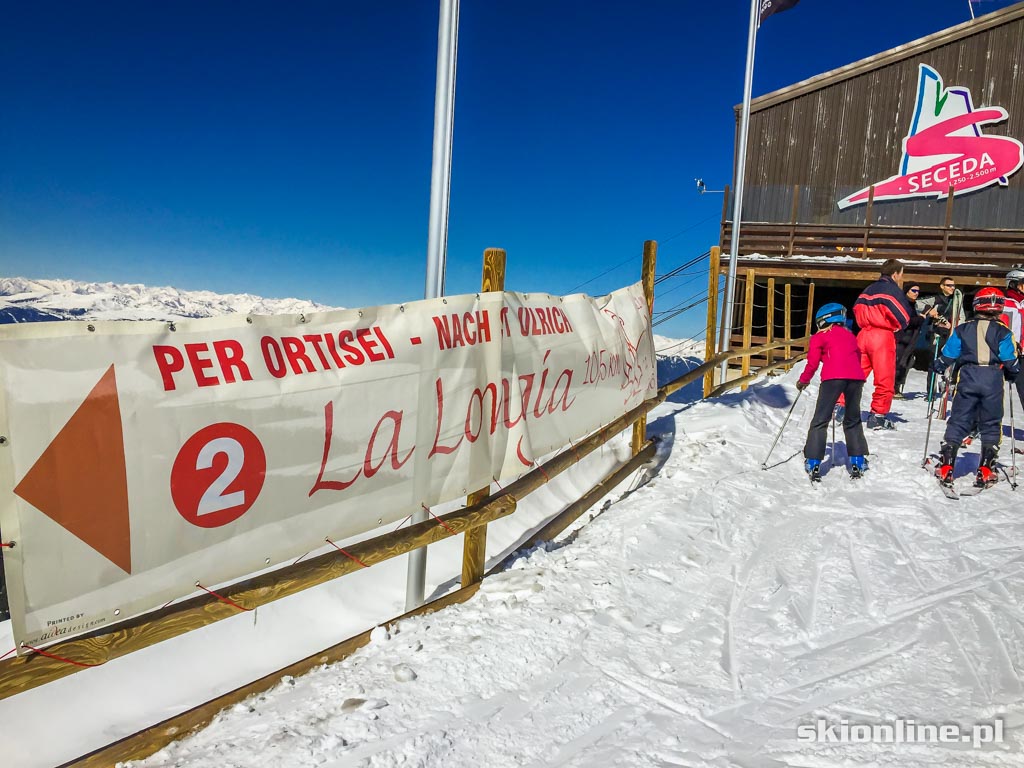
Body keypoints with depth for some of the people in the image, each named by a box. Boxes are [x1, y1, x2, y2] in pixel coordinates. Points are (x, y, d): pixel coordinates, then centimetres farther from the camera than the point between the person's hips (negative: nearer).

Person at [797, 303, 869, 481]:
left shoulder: (819, 337, 14)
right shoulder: (850, 335, 29)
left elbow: (812, 363, 9)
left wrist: (803, 381, 23)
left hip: (833, 377, -4)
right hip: (856, 377, 5)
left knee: (820, 420, 1)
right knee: (853, 420, 20)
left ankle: (813, 463, -5)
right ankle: (858, 461, 20)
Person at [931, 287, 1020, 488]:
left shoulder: (963, 329, 7)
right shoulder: (1002, 331, 2)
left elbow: (948, 355, 8)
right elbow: (1010, 361, 1)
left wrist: (938, 367, 26)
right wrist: (1012, 374, 21)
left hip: (968, 379, 1)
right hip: (993, 381, -1)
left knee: (957, 422, 6)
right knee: (991, 426, 10)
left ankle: (945, 468, 0)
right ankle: (985, 472, 6)